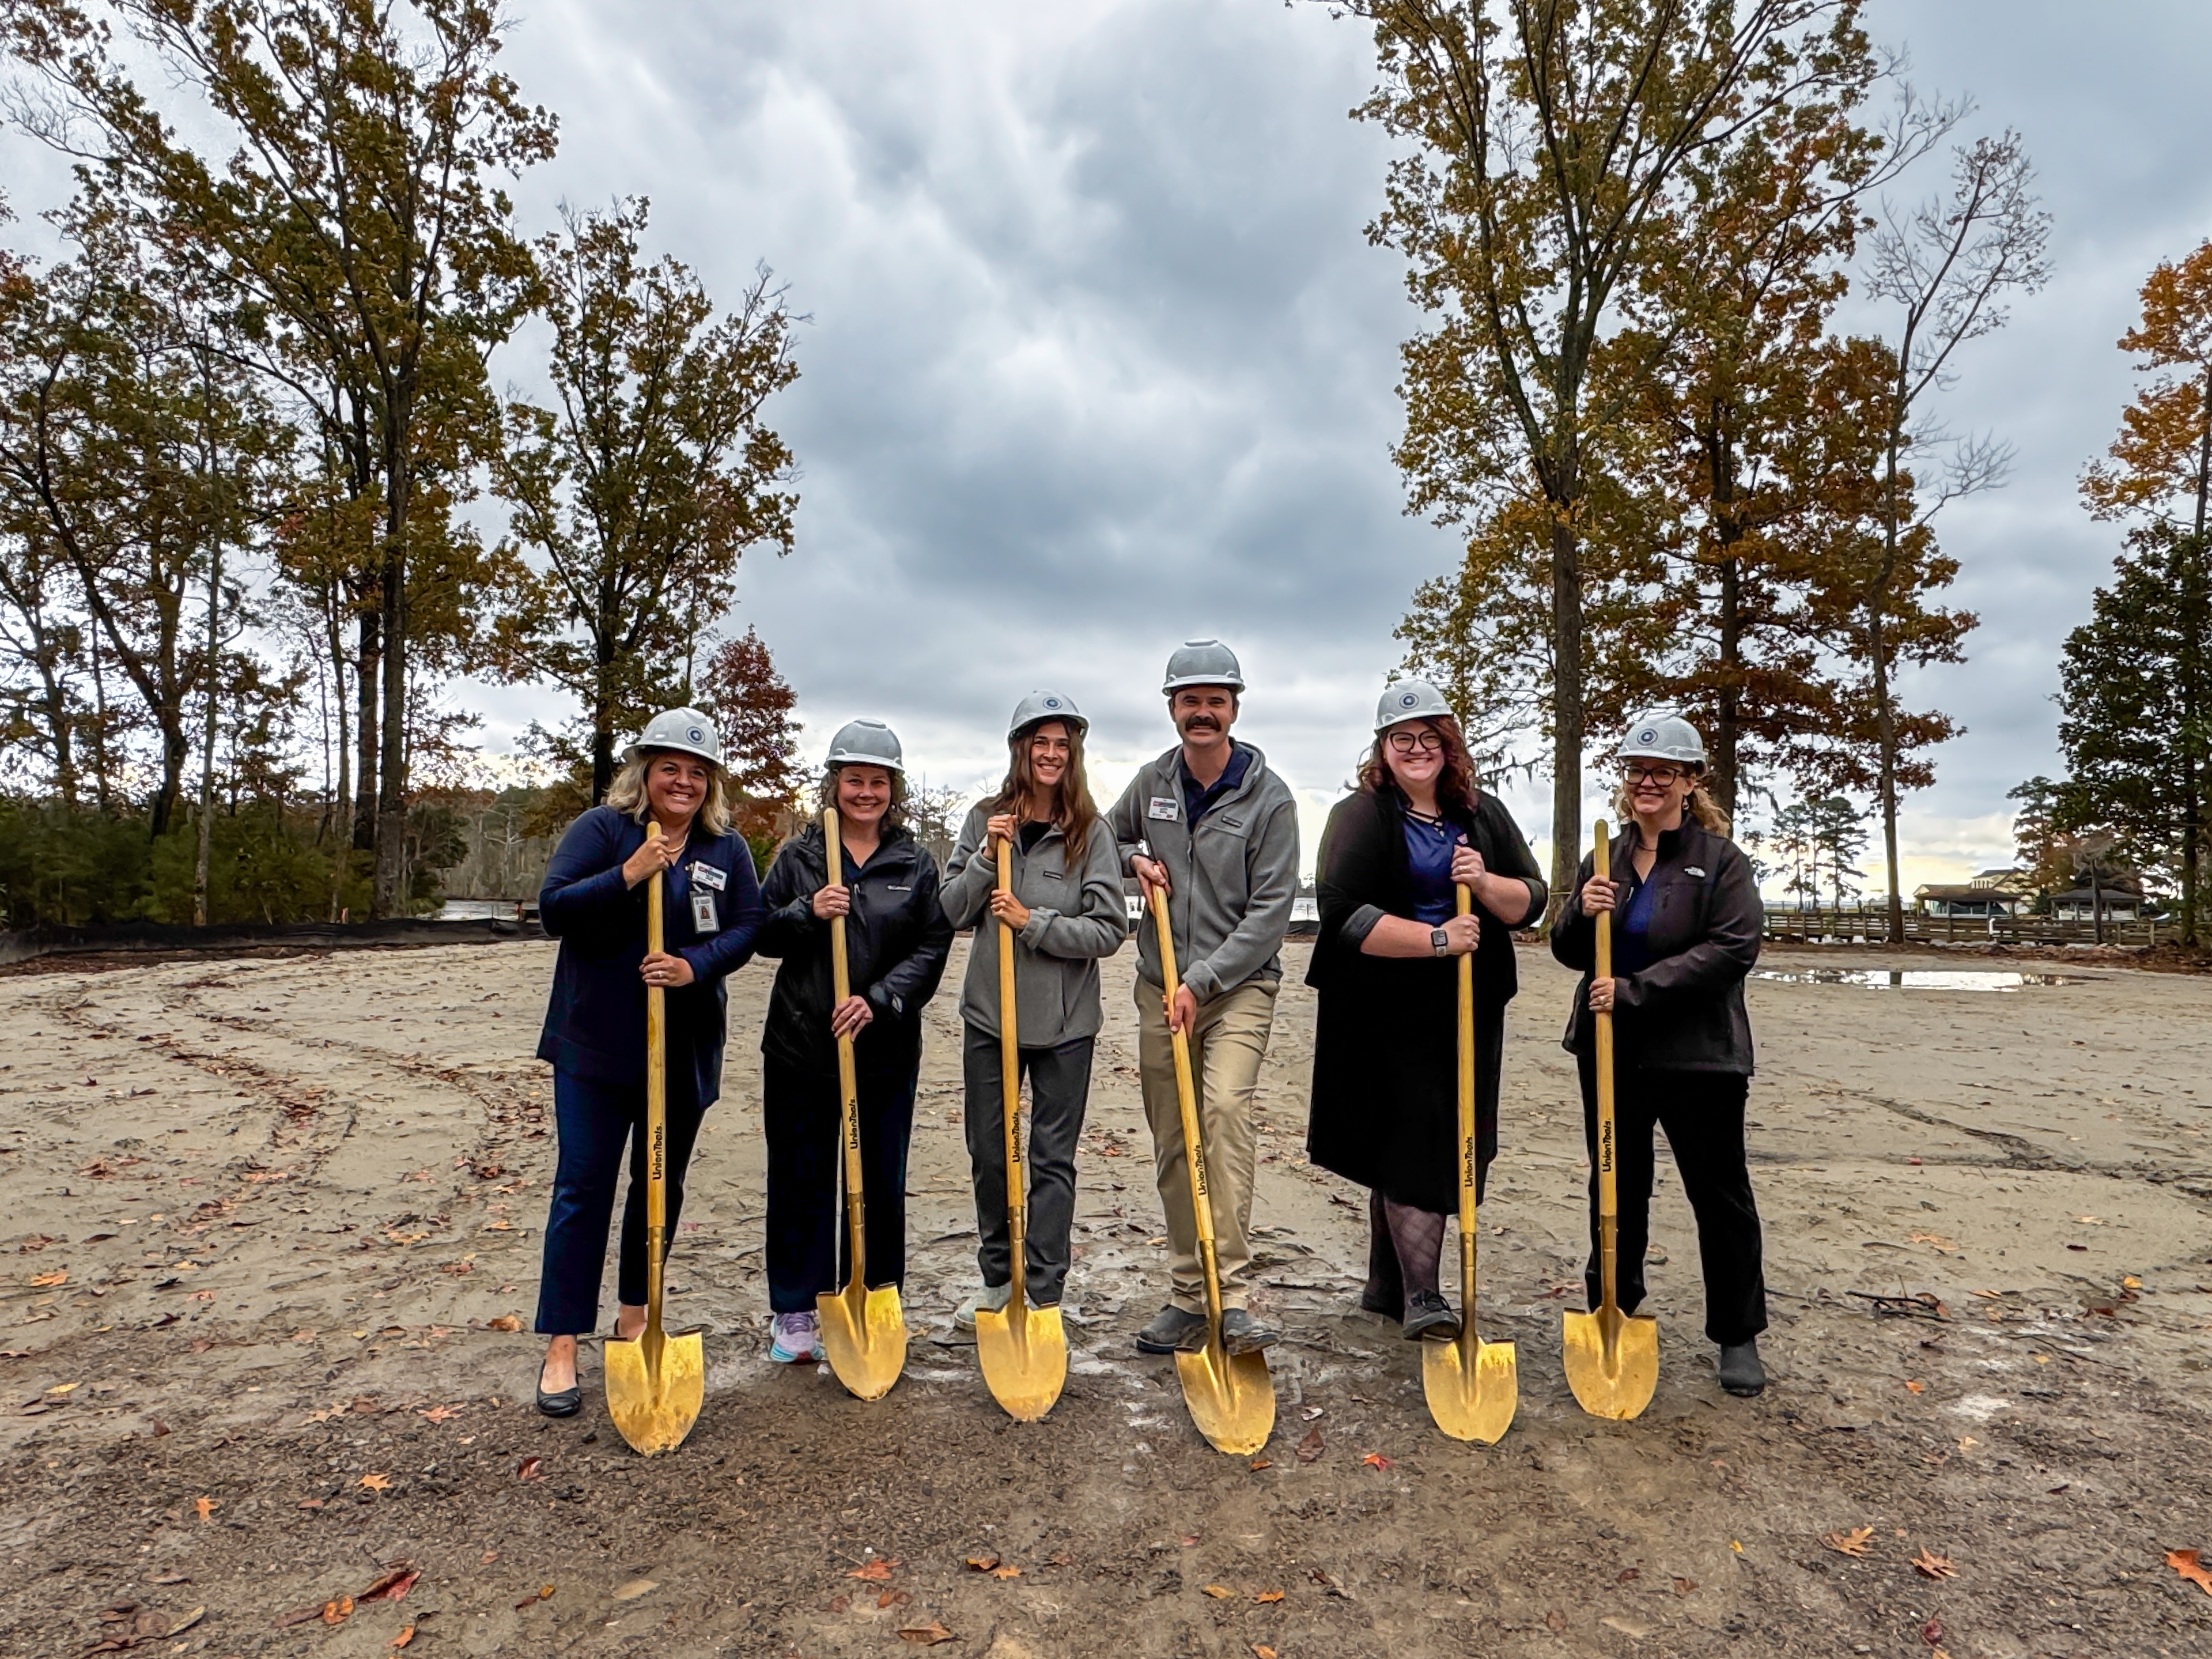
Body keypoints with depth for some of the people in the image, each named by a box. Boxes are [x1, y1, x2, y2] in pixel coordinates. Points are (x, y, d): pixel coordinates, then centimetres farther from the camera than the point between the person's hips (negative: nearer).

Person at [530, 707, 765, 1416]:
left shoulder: (727, 849, 5)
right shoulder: (601, 829, -4)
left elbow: (746, 927, -1)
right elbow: (552, 908, -10)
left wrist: (695, 966, -19)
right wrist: (627, 876, -24)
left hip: (684, 1050, 4)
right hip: (596, 1043, -3)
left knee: (662, 1184, 14)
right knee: (583, 1188, -1)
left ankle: (635, 1314, 32)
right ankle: (562, 1345, 9)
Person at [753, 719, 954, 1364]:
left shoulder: (916, 863, 5)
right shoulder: (797, 857, 5)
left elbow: (934, 946, -1)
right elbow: (759, 935, 6)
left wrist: (880, 999, -14)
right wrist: (806, 913, -14)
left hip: (886, 1050, 0)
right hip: (800, 1045, 0)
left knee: (879, 1182, 8)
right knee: (800, 1180, 7)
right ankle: (796, 1314, 22)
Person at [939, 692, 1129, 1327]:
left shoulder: (1091, 833, -4)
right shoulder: (985, 820, 4)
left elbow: (1110, 930, -9)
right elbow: (949, 912, 3)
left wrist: (1033, 922, -16)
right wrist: (986, 858, -12)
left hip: (1065, 1021, -2)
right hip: (989, 1012, 3)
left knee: (1053, 1158, 6)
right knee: (988, 1153, 13)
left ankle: (1044, 1293, 19)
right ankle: (997, 1279, 32)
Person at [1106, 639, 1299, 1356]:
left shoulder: (1268, 796, -7)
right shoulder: (1150, 783, 6)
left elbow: (1271, 908, -11)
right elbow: (1108, 837, 24)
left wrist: (1203, 981, -16)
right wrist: (1135, 859, 0)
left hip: (1239, 984, -4)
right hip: (1161, 988, 4)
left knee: (1225, 1109, -26)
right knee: (1171, 1144, 7)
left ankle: (1233, 1296, -21)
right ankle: (1188, 1297, 19)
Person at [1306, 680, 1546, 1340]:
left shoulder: (1484, 814, 11)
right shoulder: (1360, 815, -6)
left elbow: (1531, 901, 9)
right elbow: (1343, 913, -18)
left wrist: (1484, 883, -12)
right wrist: (1437, 940, -20)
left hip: (1468, 1011, 5)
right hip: (1387, 1009, -5)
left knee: (1409, 1146, 13)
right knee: (1414, 1142, -8)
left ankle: (1386, 1285, 27)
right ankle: (1421, 1298, 3)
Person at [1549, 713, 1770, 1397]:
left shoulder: (1720, 859, -6)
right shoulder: (1604, 859, 8)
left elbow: (1733, 948, -19)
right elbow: (1569, 954, 9)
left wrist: (1637, 989, -23)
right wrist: (1583, 914, -14)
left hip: (1697, 1056, -4)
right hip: (1611, 1052, 4)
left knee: (1720, 1193, 7)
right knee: (1617, 1187, 15)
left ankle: (1738, 1336, 23)